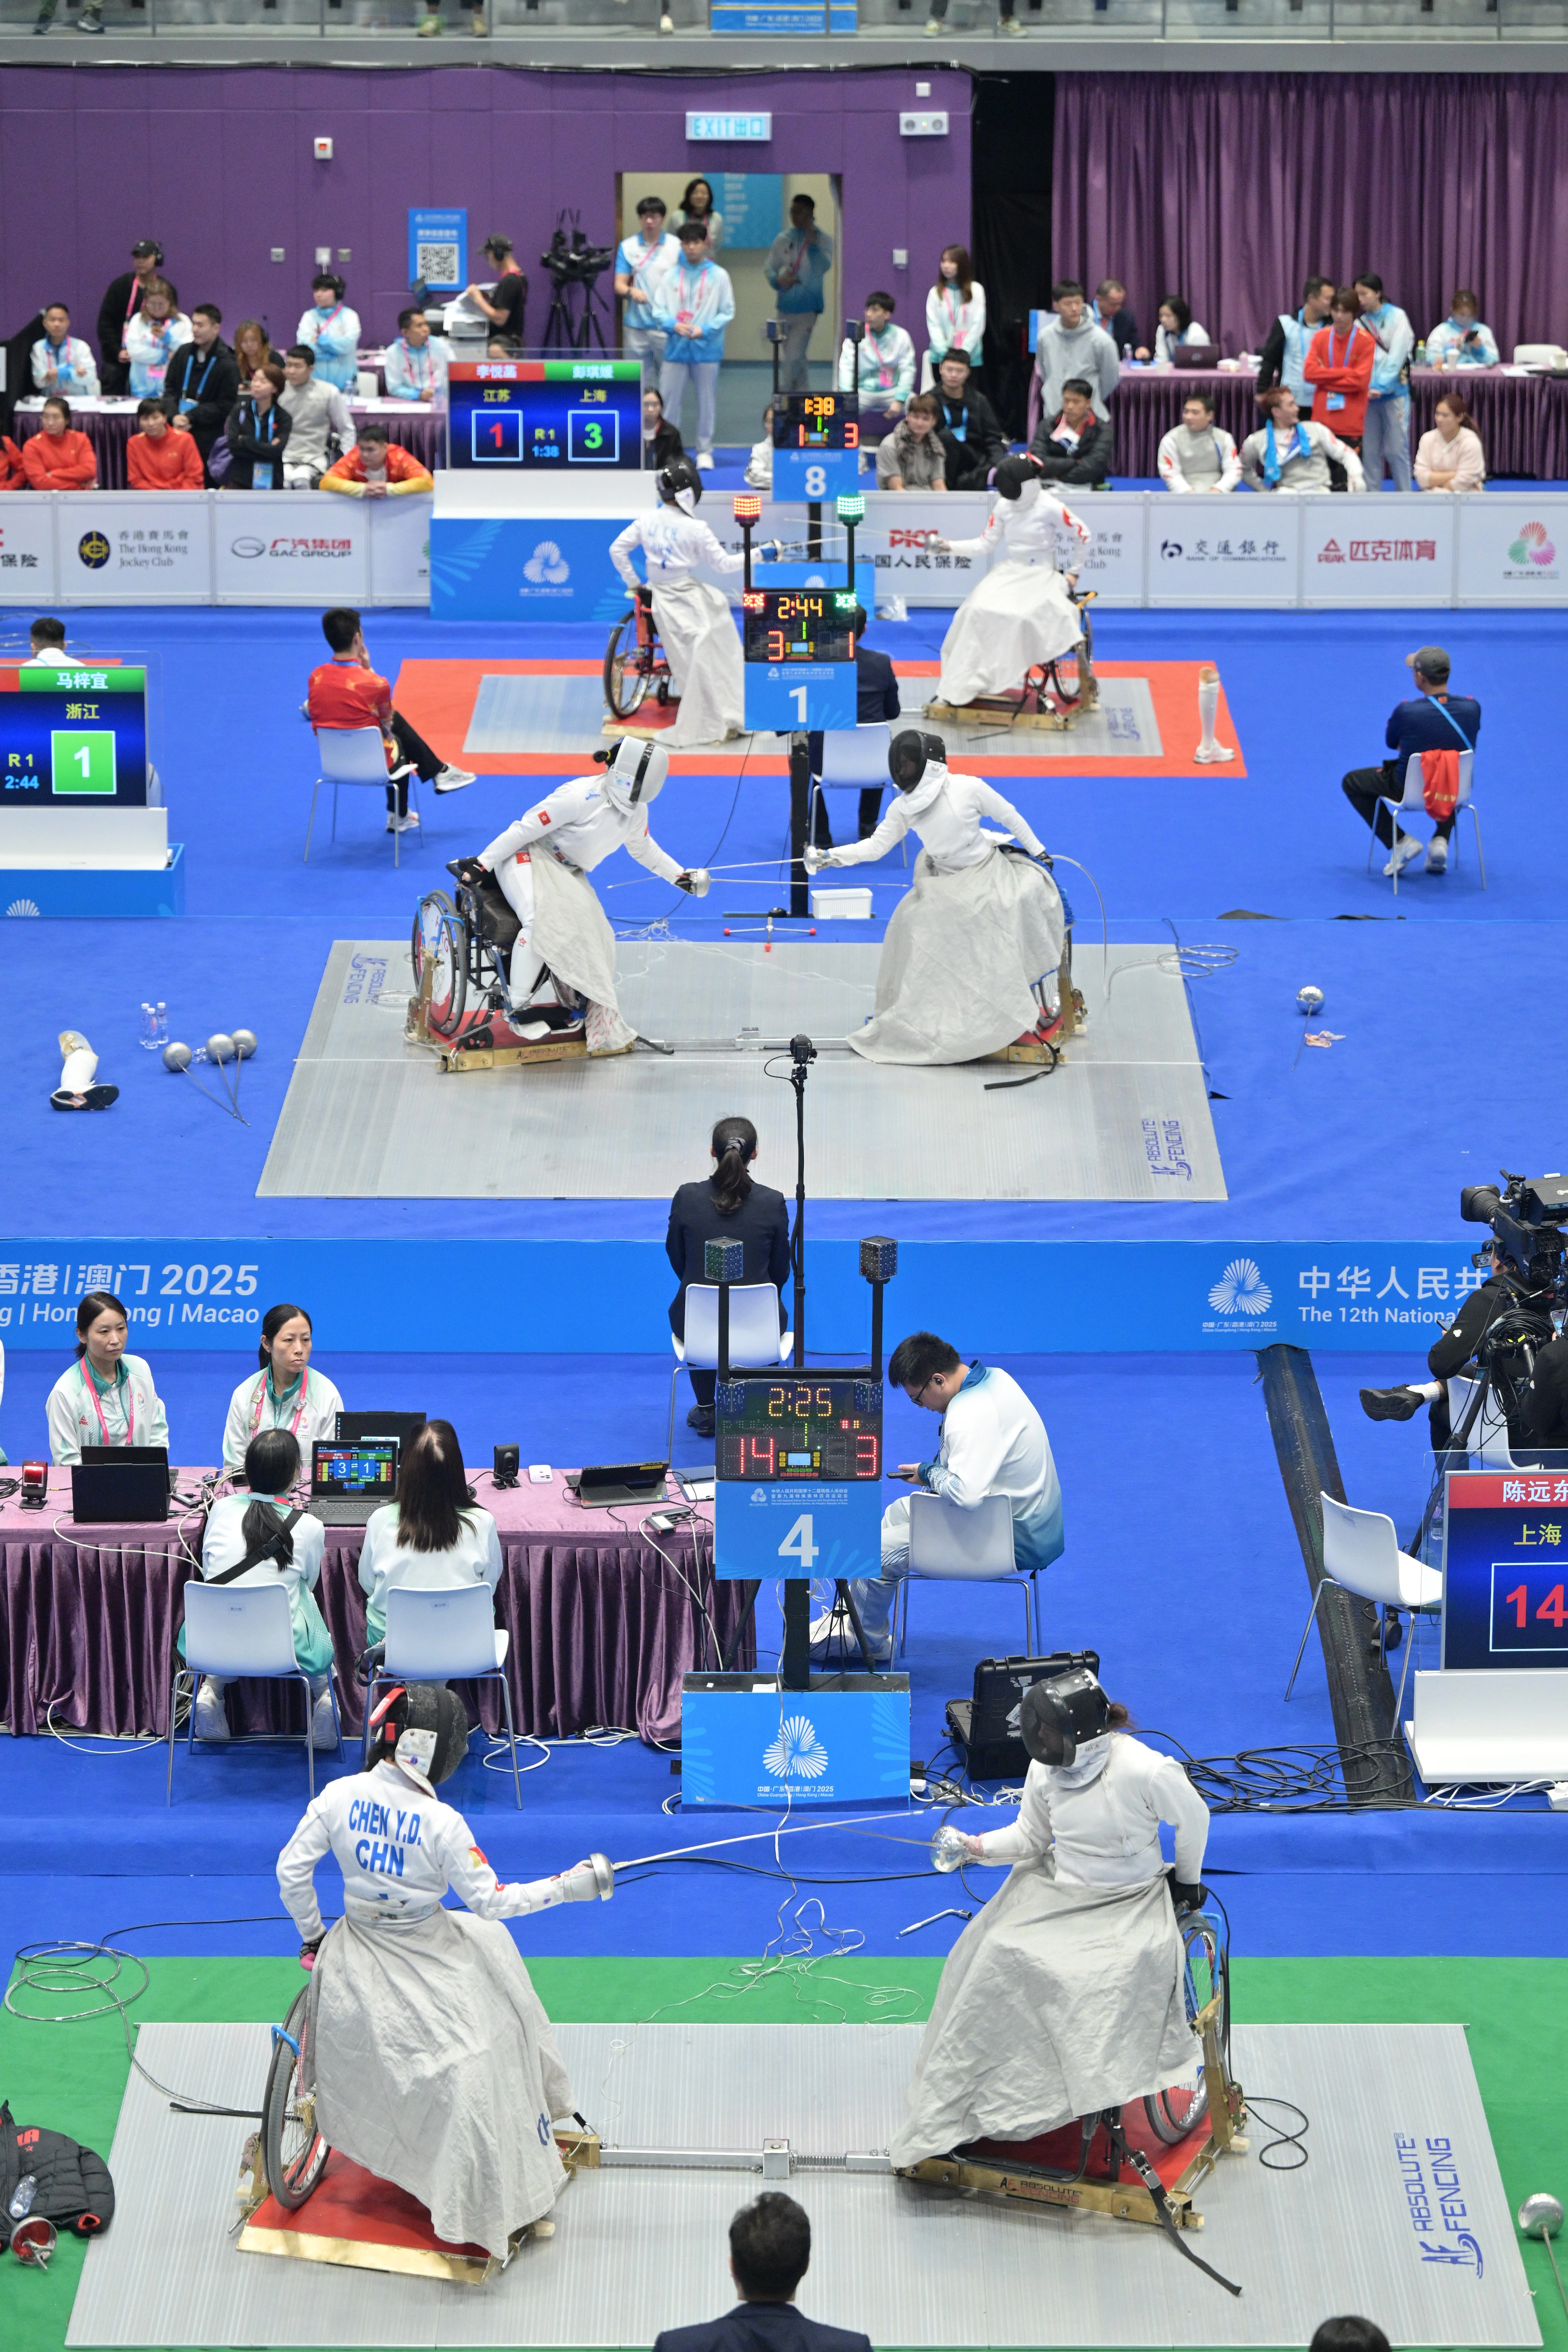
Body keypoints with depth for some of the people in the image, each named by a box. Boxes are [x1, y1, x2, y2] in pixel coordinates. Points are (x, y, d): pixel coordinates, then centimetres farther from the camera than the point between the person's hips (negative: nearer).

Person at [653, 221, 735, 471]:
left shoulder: (719, 276, 2)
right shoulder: (671, 275, 7)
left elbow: (727, 311, 0)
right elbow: (658, 309, 5)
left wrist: (704, 330, -13)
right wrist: (674, 326, -14)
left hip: (706, 348, -1)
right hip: (676, 348, 1)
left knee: (707, 401, 4)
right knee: (668, 399, 1)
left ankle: (705, 451, 13)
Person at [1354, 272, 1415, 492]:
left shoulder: (1396, 317, -3)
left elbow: (1396, 356, -10)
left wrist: (1380, 387, -16)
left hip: (1393, 392, -4)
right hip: (1367, 396, 4)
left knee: (1396, 449, -1)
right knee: (1370, 451, 5)